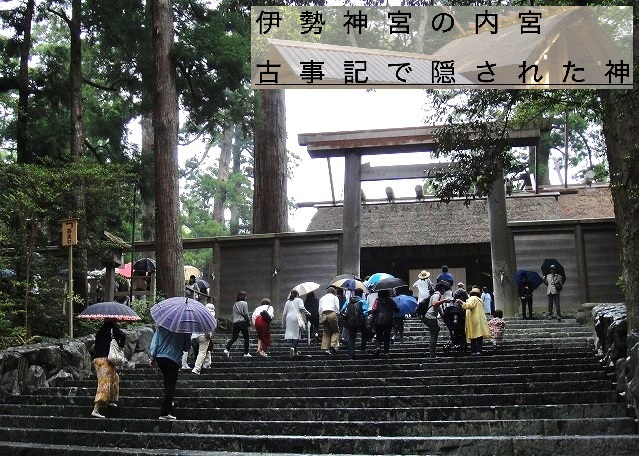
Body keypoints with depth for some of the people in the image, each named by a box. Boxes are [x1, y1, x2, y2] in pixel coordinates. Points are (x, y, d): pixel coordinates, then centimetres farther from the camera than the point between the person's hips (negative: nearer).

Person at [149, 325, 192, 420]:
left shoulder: (161, 326, 4)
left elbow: (154, 341, 2)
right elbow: (187, 347, 1)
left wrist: (153, 356, 6)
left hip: (159, 357, 4)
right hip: (174, 359, -4)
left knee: (168, 383, 25)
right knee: (170, 386, -3)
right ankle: (164, 412, -10)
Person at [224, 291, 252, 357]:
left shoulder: (235, 304, 16)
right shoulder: (244, 303, -4)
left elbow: (234, 314, 17)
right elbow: (246, 314, -6)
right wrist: (249, 322, 4)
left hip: (235, 322, 6)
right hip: (243, 322, -6)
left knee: (234, 338, 9)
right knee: (246, 338, 5)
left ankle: (227, 349, -9)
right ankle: (246, 353, 6)